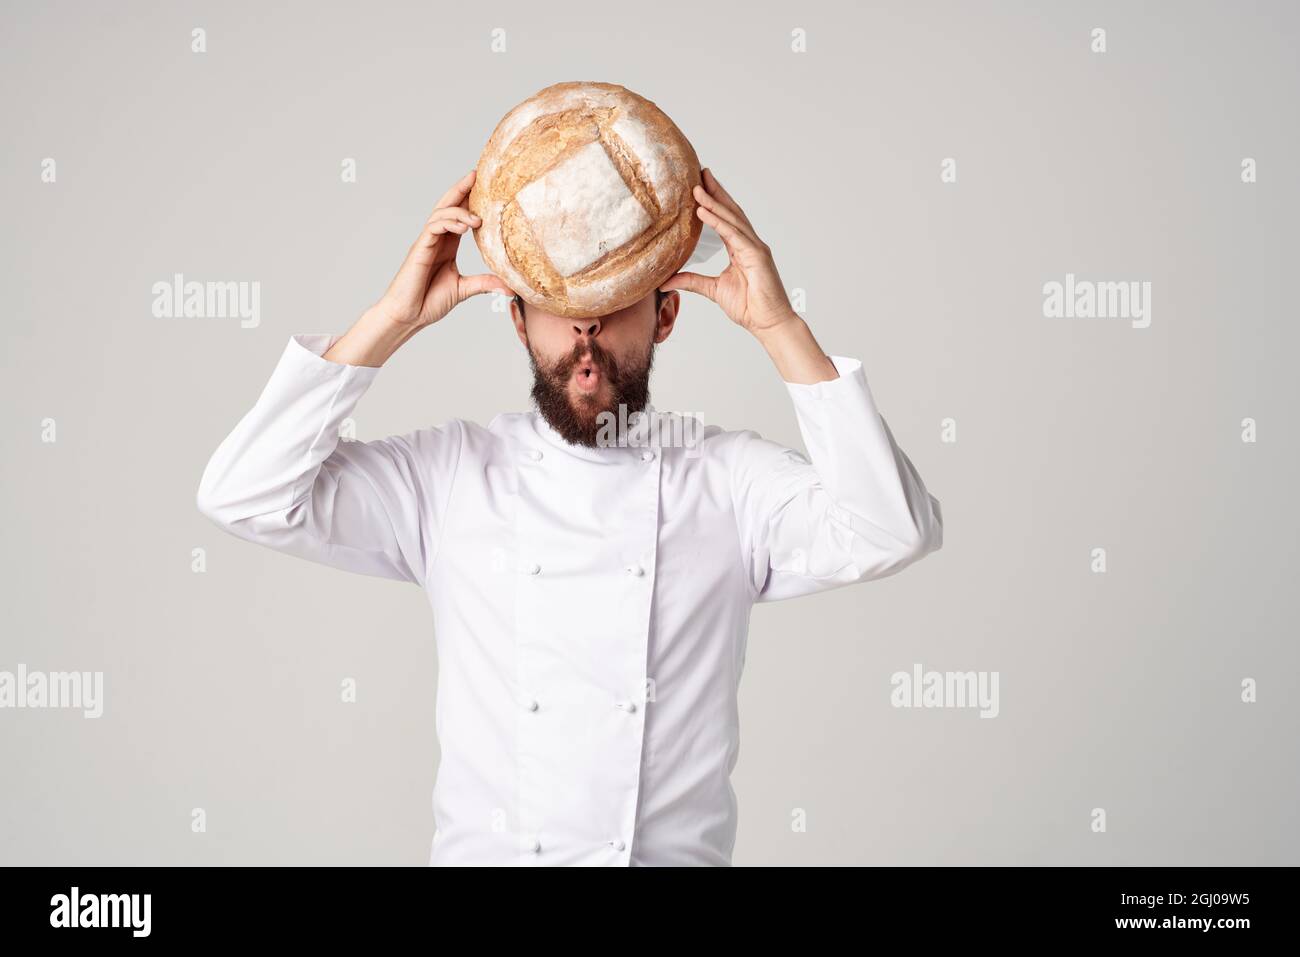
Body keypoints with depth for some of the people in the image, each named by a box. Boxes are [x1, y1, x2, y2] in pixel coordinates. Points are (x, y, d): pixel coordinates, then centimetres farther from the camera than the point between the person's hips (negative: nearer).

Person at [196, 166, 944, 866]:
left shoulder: (731, 479, 6)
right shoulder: (448, 474, 8)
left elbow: (893, 533, -9)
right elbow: (245, 497, -1)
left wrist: (779, 325, -11)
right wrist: (394, 318, -5)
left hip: (680, 851, 0)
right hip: (482, 851, 1)